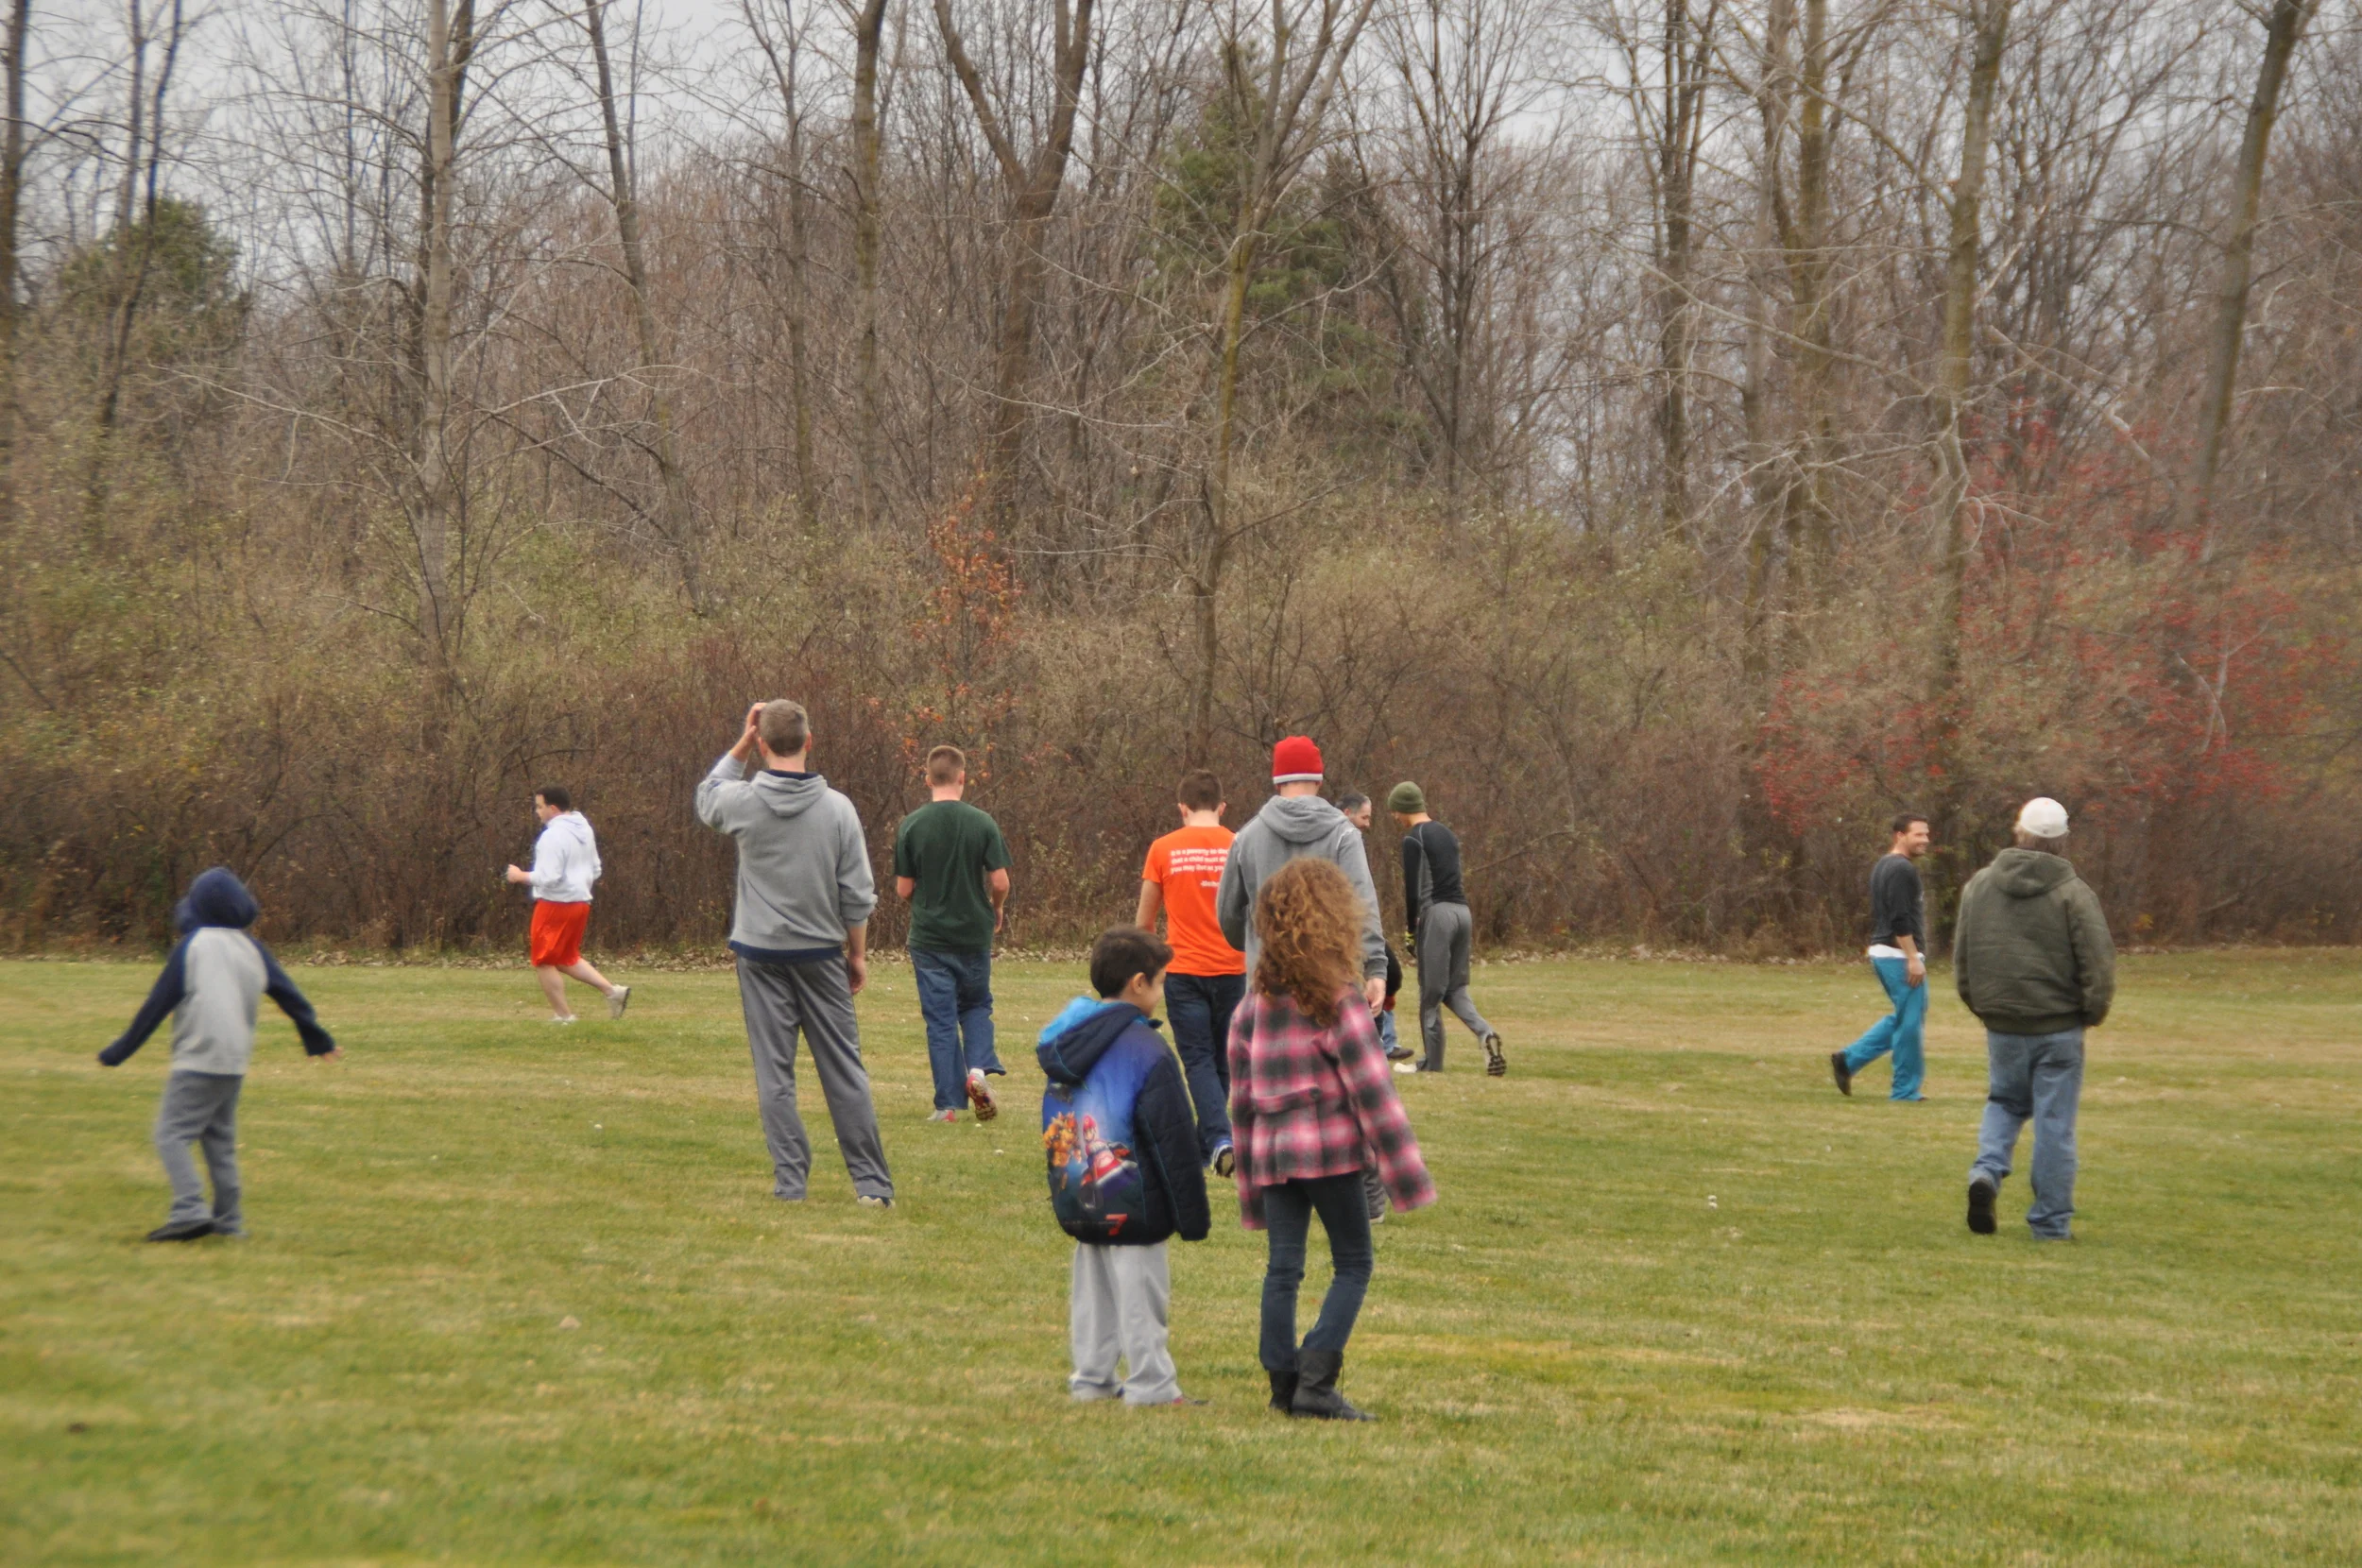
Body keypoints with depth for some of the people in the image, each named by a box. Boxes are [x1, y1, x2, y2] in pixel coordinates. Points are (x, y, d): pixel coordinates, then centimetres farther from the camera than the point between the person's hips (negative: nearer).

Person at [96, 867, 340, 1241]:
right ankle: (229, 1219, 13)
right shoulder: (252, 948, 10)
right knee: (220, 1140, 16)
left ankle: (190, 1211, -21)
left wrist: (119, 1051, 0)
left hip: (197, 1061, -7)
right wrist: (318, 1039, 28)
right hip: (236, 1063, 7)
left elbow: (157, 1004, -7)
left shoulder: (192, 946, -7)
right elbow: (289, 996, 15)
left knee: (171, 1133, -7)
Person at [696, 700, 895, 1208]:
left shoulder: (742, 802, -8)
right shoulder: (837, 808, -7)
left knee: (774, 1073, 4)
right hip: (821, 953, 1)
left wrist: (743, 741, 12)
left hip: (761, 956, -1)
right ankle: (872, 1183, 6)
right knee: (844, 1070, 6)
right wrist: (857, 954, 9)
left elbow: (706, 797, 18)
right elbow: (857, 894, -3)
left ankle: (790, 1180, 2)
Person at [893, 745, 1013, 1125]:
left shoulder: (911, 826, -6)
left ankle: (948, 1104, 3)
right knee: (976, 1005, 20)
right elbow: (1000, 883, -7)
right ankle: (978, 1068, -4)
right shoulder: (982, 824, -7)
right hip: (974, 934, 0)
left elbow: (903, 889, -3)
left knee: (940, 1021, 5)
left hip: (928, 937, 0)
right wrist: (997, 909, 15)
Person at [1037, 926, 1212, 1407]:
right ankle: (1151, 1386, 5)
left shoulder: (1065, 1040, 8)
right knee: (1140, 1294, 0)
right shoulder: (1145, 1051, -17)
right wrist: (1194, 1216, -9)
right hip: (1131, 1207, -8)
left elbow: (1054, 1127, 17)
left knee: (1092, 1289, 16)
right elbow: (1175, 1142, -14)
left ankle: (1091, 1377, 21)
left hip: (1078, 1203, 8)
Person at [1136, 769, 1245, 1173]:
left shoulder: (1163, 849, -1)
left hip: (1183, 972, -1)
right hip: (1231, 969, 1)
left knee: (1199, 1060, 0)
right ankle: (1205, 1145, 21)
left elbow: (1143, 920, 7)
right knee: (1222, 1060, 15)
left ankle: (1220, 1138, -19)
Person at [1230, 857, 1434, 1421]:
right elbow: (1370, 1087, -11)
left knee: (1283, 1268, 9)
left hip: (1270, 1150, 5)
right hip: (1329, 1148, -5)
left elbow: (1241, 1092, 11)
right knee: (1353, 1264, 2)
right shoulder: (1338, 999, -10)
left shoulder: (1255, 1001, 8)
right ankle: (1315, 1382, -8)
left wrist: (1250, 1175, 18)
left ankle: (1283, 1381, 7)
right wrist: (1405, 1169, -8)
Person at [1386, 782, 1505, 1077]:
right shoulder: (1446, 834, 18)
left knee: (1430, 992, 0)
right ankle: (1486, 1033, -12)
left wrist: (1411, 930, -2)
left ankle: (1433, 1064, 3)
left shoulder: (1413, 839, -6)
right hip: (1462, 910, 8)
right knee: (1455, 988, 13)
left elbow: (1412, 889, -11)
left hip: (1436, 912, -8)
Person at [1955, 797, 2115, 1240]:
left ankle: (1987, 1169, -3)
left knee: (2005, 1101, 23)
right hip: (2058, 1027, -3)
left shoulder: (1979, 885, 3)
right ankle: (2050, 1221, 7)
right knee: (2054, 1122, 4)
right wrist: (2095, 1011, 3)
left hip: (2001, 1025, 3)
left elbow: (1961, 955, 9)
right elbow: (2099, 962, -12)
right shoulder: (2073, 893, -10)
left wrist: (1979, 1004, 20)